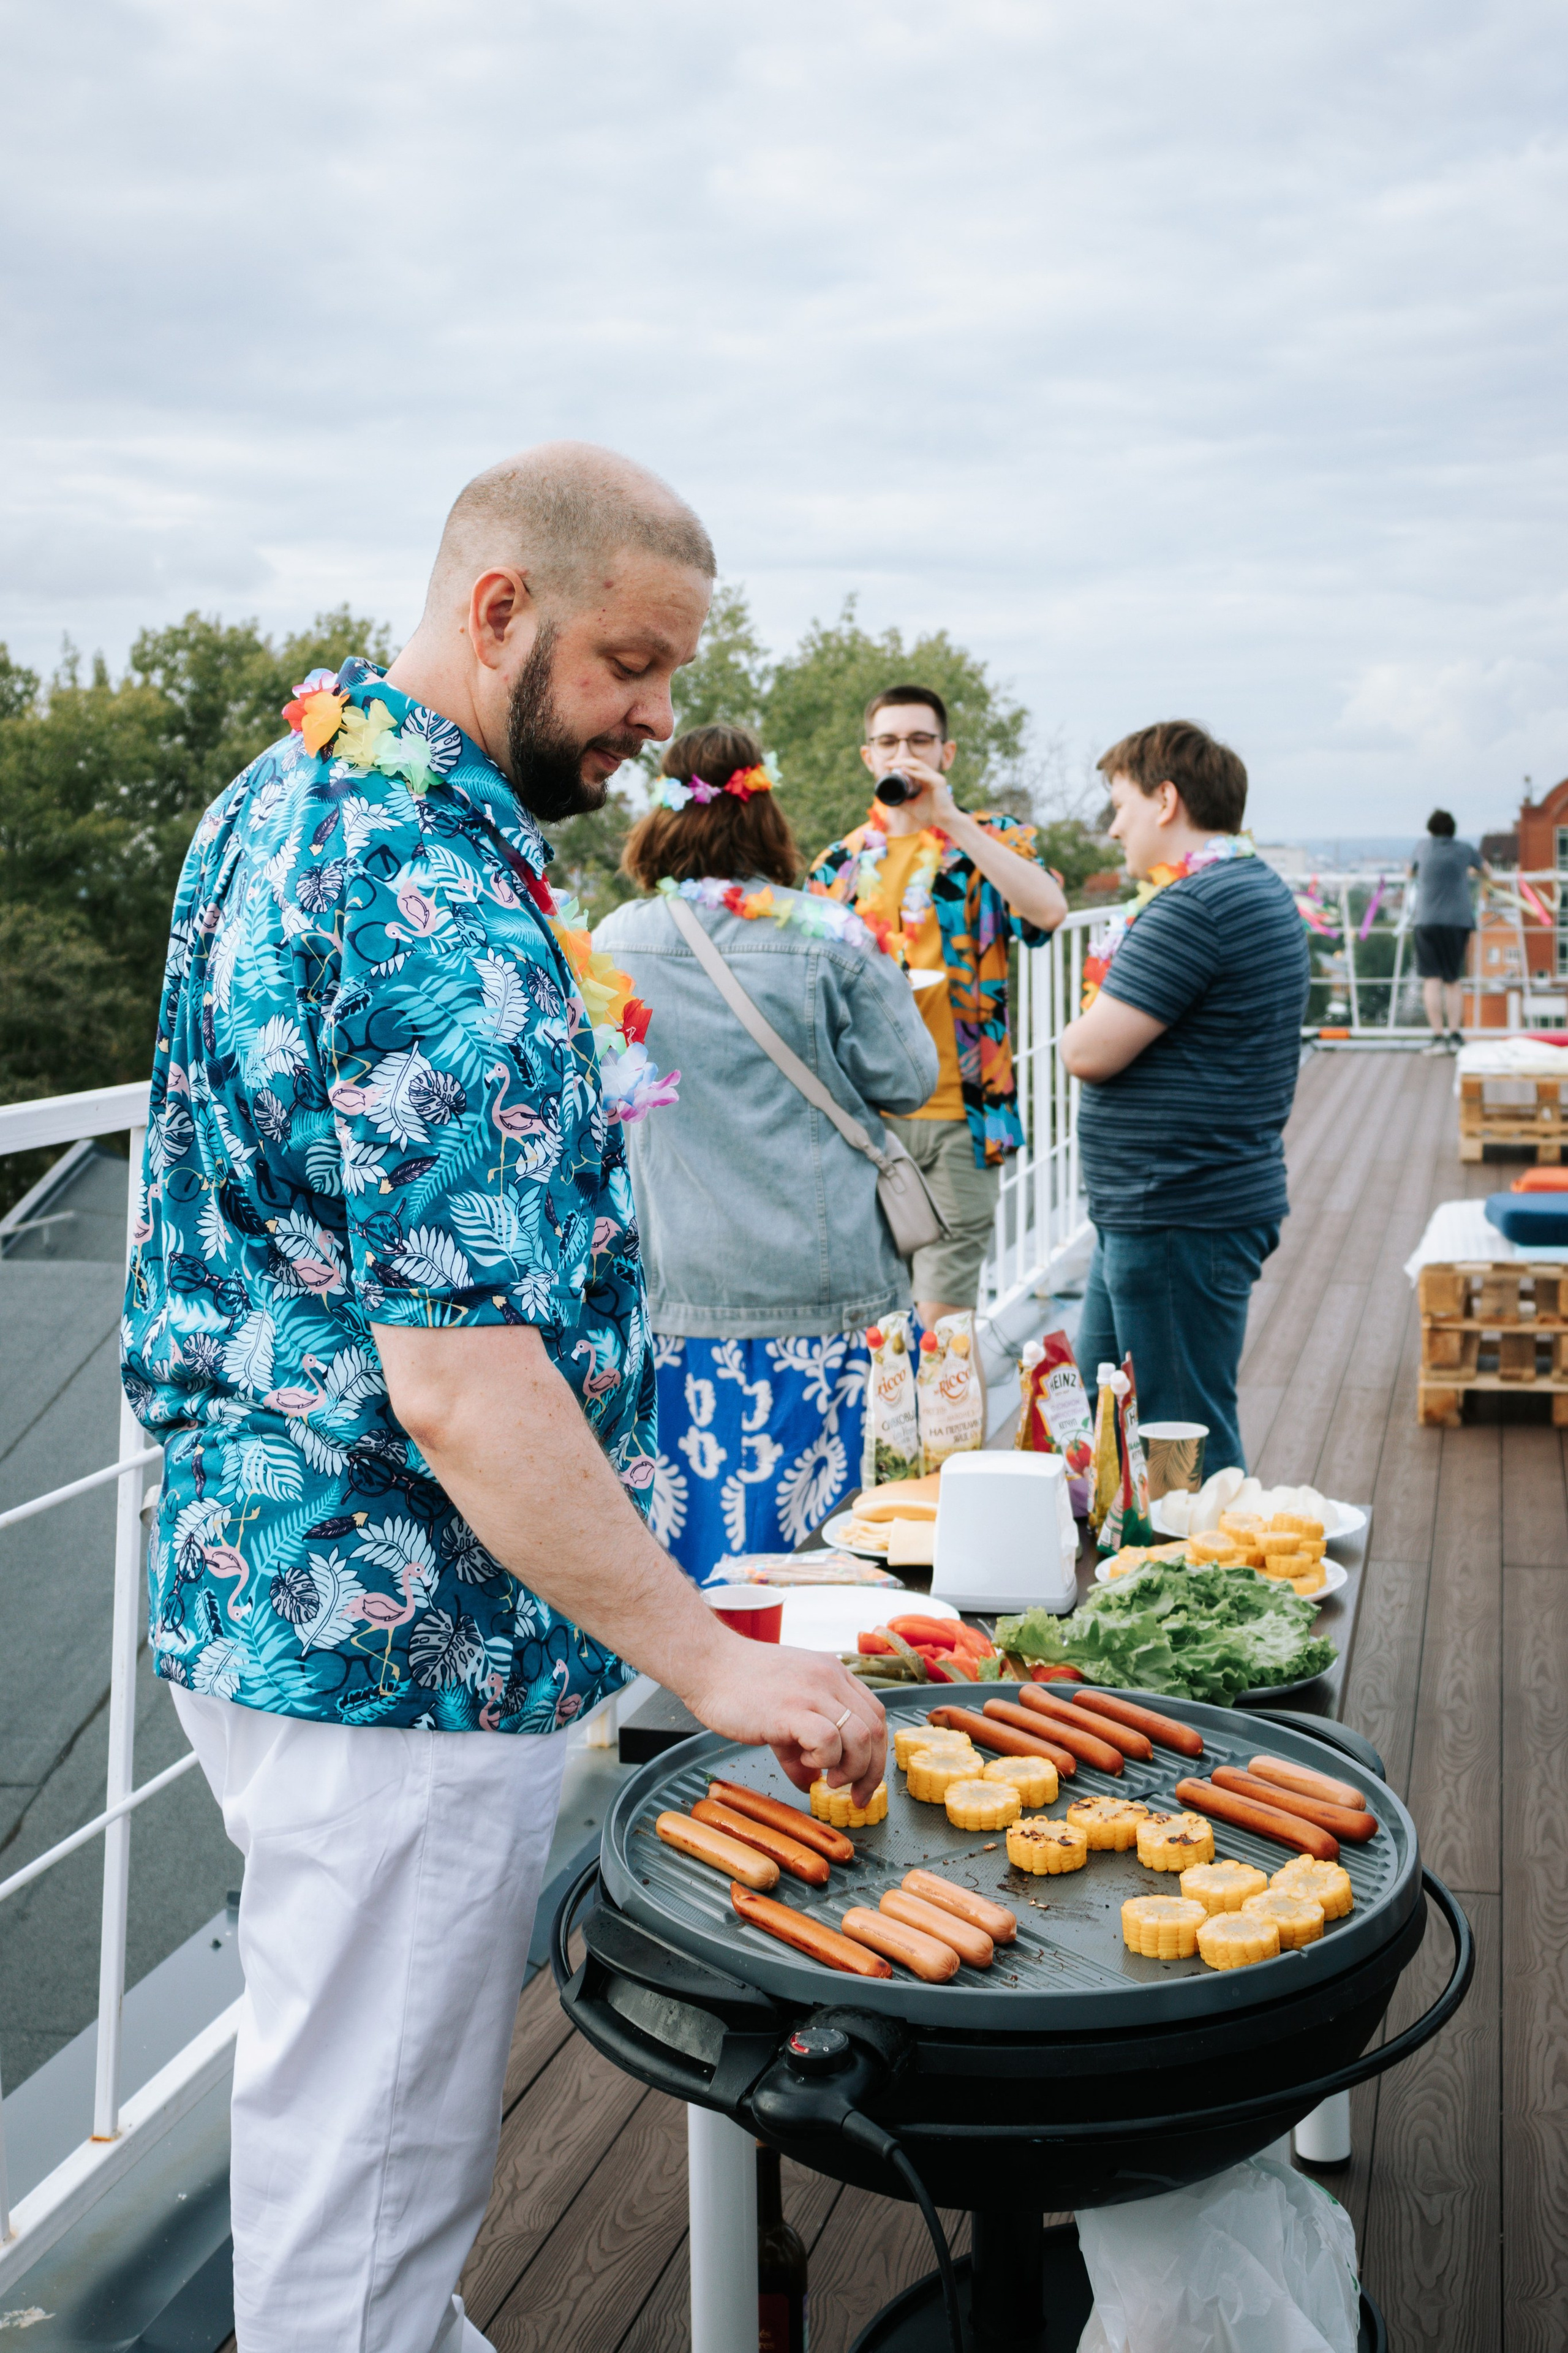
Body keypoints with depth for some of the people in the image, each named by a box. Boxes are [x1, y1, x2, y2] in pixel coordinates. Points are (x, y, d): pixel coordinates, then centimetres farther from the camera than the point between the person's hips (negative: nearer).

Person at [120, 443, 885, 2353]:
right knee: (371, 2170, 8)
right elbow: (468, 1389, -30)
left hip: (250, 1583, 11)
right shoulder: (446, 918, -26)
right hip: (396, 1649, -10)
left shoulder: (283, 792, 8)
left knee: (341, 2105, 27)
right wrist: (707, 1664, -24)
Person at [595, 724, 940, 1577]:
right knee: (820, 1538, 5)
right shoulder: (827, 938, -7)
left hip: (676, 1280, 3)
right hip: (822, 1278, -2)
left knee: (689, 1520, 10)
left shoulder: (615, 942, 2)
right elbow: (907, 1081, -1)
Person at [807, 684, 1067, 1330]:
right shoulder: (839, 862, 12)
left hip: (961, 1112, -2)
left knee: (945, 1311, 3)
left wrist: (952, 819, -18)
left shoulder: (992, 840, 5)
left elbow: (1049, 911, -18)